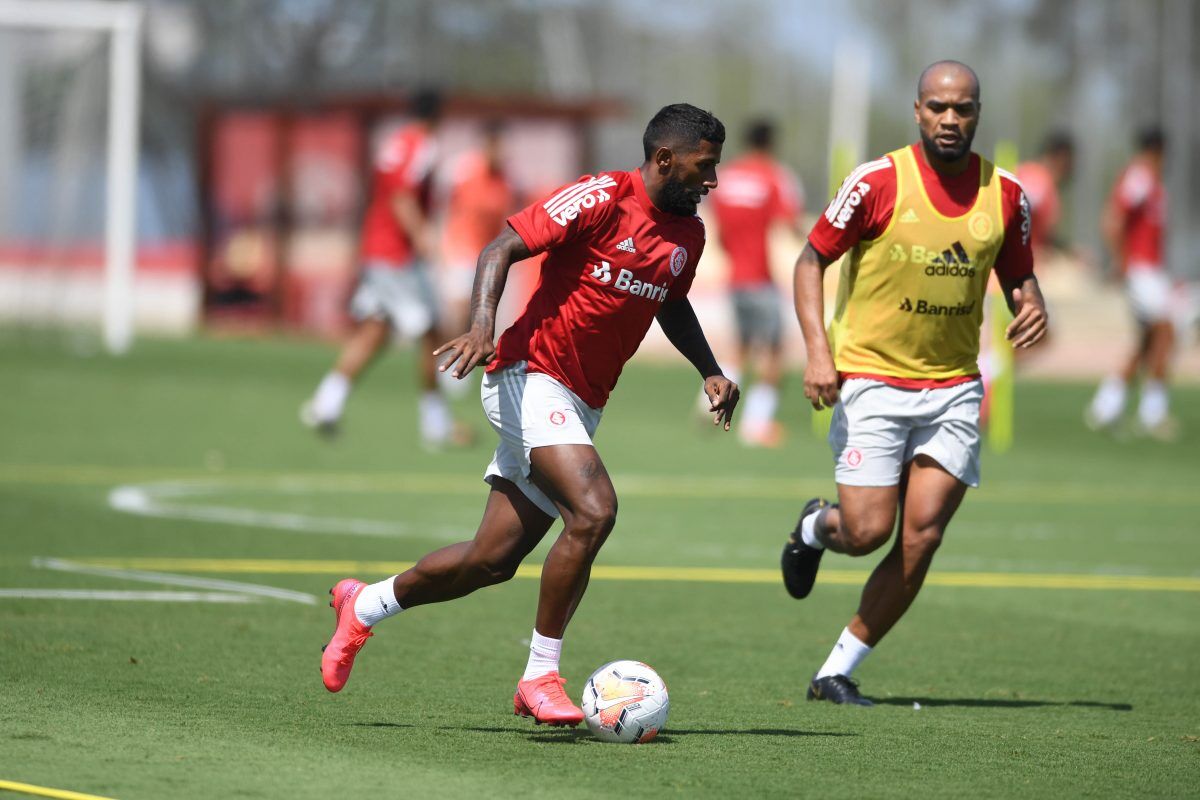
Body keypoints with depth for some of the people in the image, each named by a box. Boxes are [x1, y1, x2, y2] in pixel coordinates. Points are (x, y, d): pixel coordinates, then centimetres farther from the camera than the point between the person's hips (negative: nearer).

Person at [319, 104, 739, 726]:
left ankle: (364, 605, 32)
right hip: (530, 377, -8)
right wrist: (482, 324, -31)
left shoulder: (688, 235, 10)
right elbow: (503, 248, -16)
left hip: (581, 406, 8)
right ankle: (540, 678, -16)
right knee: (593, 509, -27)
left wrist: (709, 371, 16)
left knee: (493, 562, 7)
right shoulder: (602, 198, -14)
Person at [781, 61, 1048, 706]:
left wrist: (1031, 306, -8)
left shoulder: (1004, 195, 2)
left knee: (921, 538, -6)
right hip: (872, 379, -3)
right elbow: (811, 260, -3)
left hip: (953, 389, 3)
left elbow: (1018, 275, 16)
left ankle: (836, 672, 6)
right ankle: (815, 526, 29)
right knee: (868, 531, -10)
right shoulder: (879, 182, -9)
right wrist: (818, 350, -15)